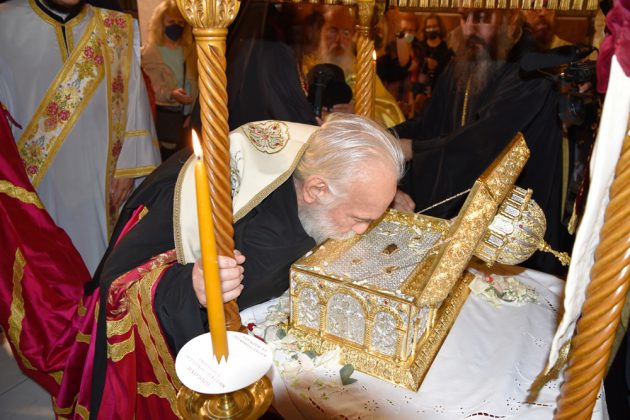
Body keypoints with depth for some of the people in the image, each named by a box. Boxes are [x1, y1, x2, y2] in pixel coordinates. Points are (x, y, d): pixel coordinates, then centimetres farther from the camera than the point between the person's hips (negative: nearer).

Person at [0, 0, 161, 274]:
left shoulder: (117, 29, 5)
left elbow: (132, 100, 3)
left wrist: (128, 166, -3)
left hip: (98, 180, 1)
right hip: (28, 179, 0)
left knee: (94, 252, 10)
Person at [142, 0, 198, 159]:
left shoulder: (189, 49, 10)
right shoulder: (151, 52, -3)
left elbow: (195, 80, 8)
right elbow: (157, 85, -14)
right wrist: (171, 94, -36)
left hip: (191, 111, 4)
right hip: (167, 113, -4)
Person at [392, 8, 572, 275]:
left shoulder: (533, 72, -20)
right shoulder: (460, 66, 5)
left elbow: (484, 141, -30)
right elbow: (429, 123, 3)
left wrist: (410, 148, -27)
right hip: (452, 198, 6)